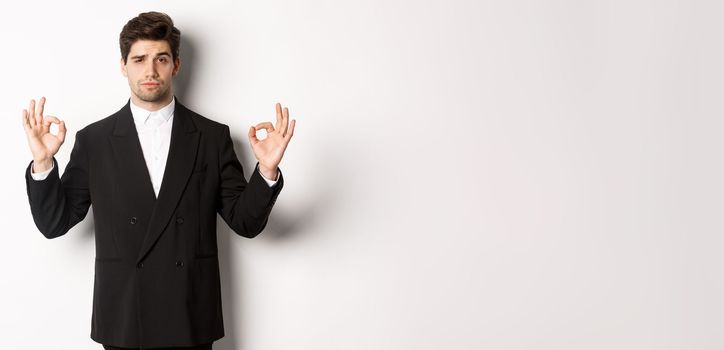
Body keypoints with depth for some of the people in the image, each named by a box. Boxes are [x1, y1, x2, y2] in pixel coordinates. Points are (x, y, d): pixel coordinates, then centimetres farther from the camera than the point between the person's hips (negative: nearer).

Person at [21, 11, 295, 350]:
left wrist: (267, 170, -17)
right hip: (122, 320, 0)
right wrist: (43, 162, -13)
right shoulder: (93, 140, 1)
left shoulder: (213, 137, 0)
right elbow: (53, 223, 2)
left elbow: (245, 222, 0)